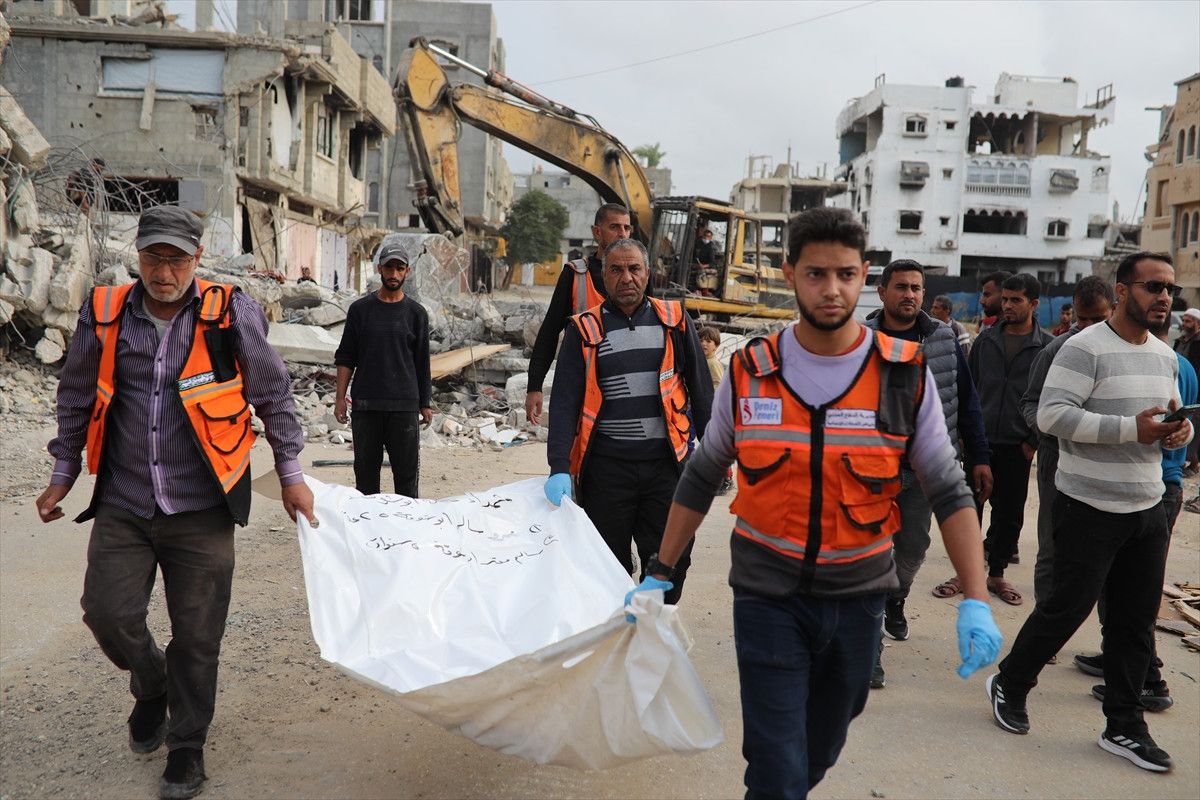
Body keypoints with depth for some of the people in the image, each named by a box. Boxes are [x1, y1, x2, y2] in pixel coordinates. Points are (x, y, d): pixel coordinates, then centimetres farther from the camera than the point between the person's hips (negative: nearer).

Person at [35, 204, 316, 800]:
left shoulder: (230, 314, -8)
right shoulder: (104, 316, 0)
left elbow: (273, 395, 2)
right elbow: (76, 399, 14)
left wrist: (289, 474, 4)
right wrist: (63, 476, 19)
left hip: (201, 510, -2)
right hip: (123, 506, 3)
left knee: (196, 637, 5)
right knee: (107, 612, -1)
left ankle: (187, 749, 27)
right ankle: (151, 687, 34)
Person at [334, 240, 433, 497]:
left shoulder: (416, 313, 5)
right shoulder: (360, 309, 6)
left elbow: (422, 362, 8)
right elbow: (345, 357, 8)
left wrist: (425, 403, 6)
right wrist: (340, 397, 0)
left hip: (404, 404, -1)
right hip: (365, 404, 1)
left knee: (406, 471, 1)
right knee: (366, 469, 7)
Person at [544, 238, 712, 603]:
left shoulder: (674, 320, 8)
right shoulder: (585, 330, 4)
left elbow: (701, 390, 12)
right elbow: (564, 403, -3)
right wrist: (560, 467, -14)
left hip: (666, 463, 1)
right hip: (606, 467, -1)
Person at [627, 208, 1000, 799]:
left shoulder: (905, 376, -7)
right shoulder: (749, 373, -6)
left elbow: (948, 491, -3)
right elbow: (702, 477, 6)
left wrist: (976, 600, -12)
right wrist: (661, 572, 6)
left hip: (858, 594, 2)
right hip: (768, 594, -1)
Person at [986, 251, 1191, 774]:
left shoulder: (1166, 357, 13)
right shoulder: (1086, 349, -14)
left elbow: (1169, 417, 23)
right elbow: (1051, 415, -22)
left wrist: (1181, 430, -2)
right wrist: (1130, 428, -26)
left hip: (1148, 511, 7)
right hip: (1091, 510, -7)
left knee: (1136, 622, 11)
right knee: (1067, 608, 2)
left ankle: (1124, 726, 24)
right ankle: (1009, 686, 25)